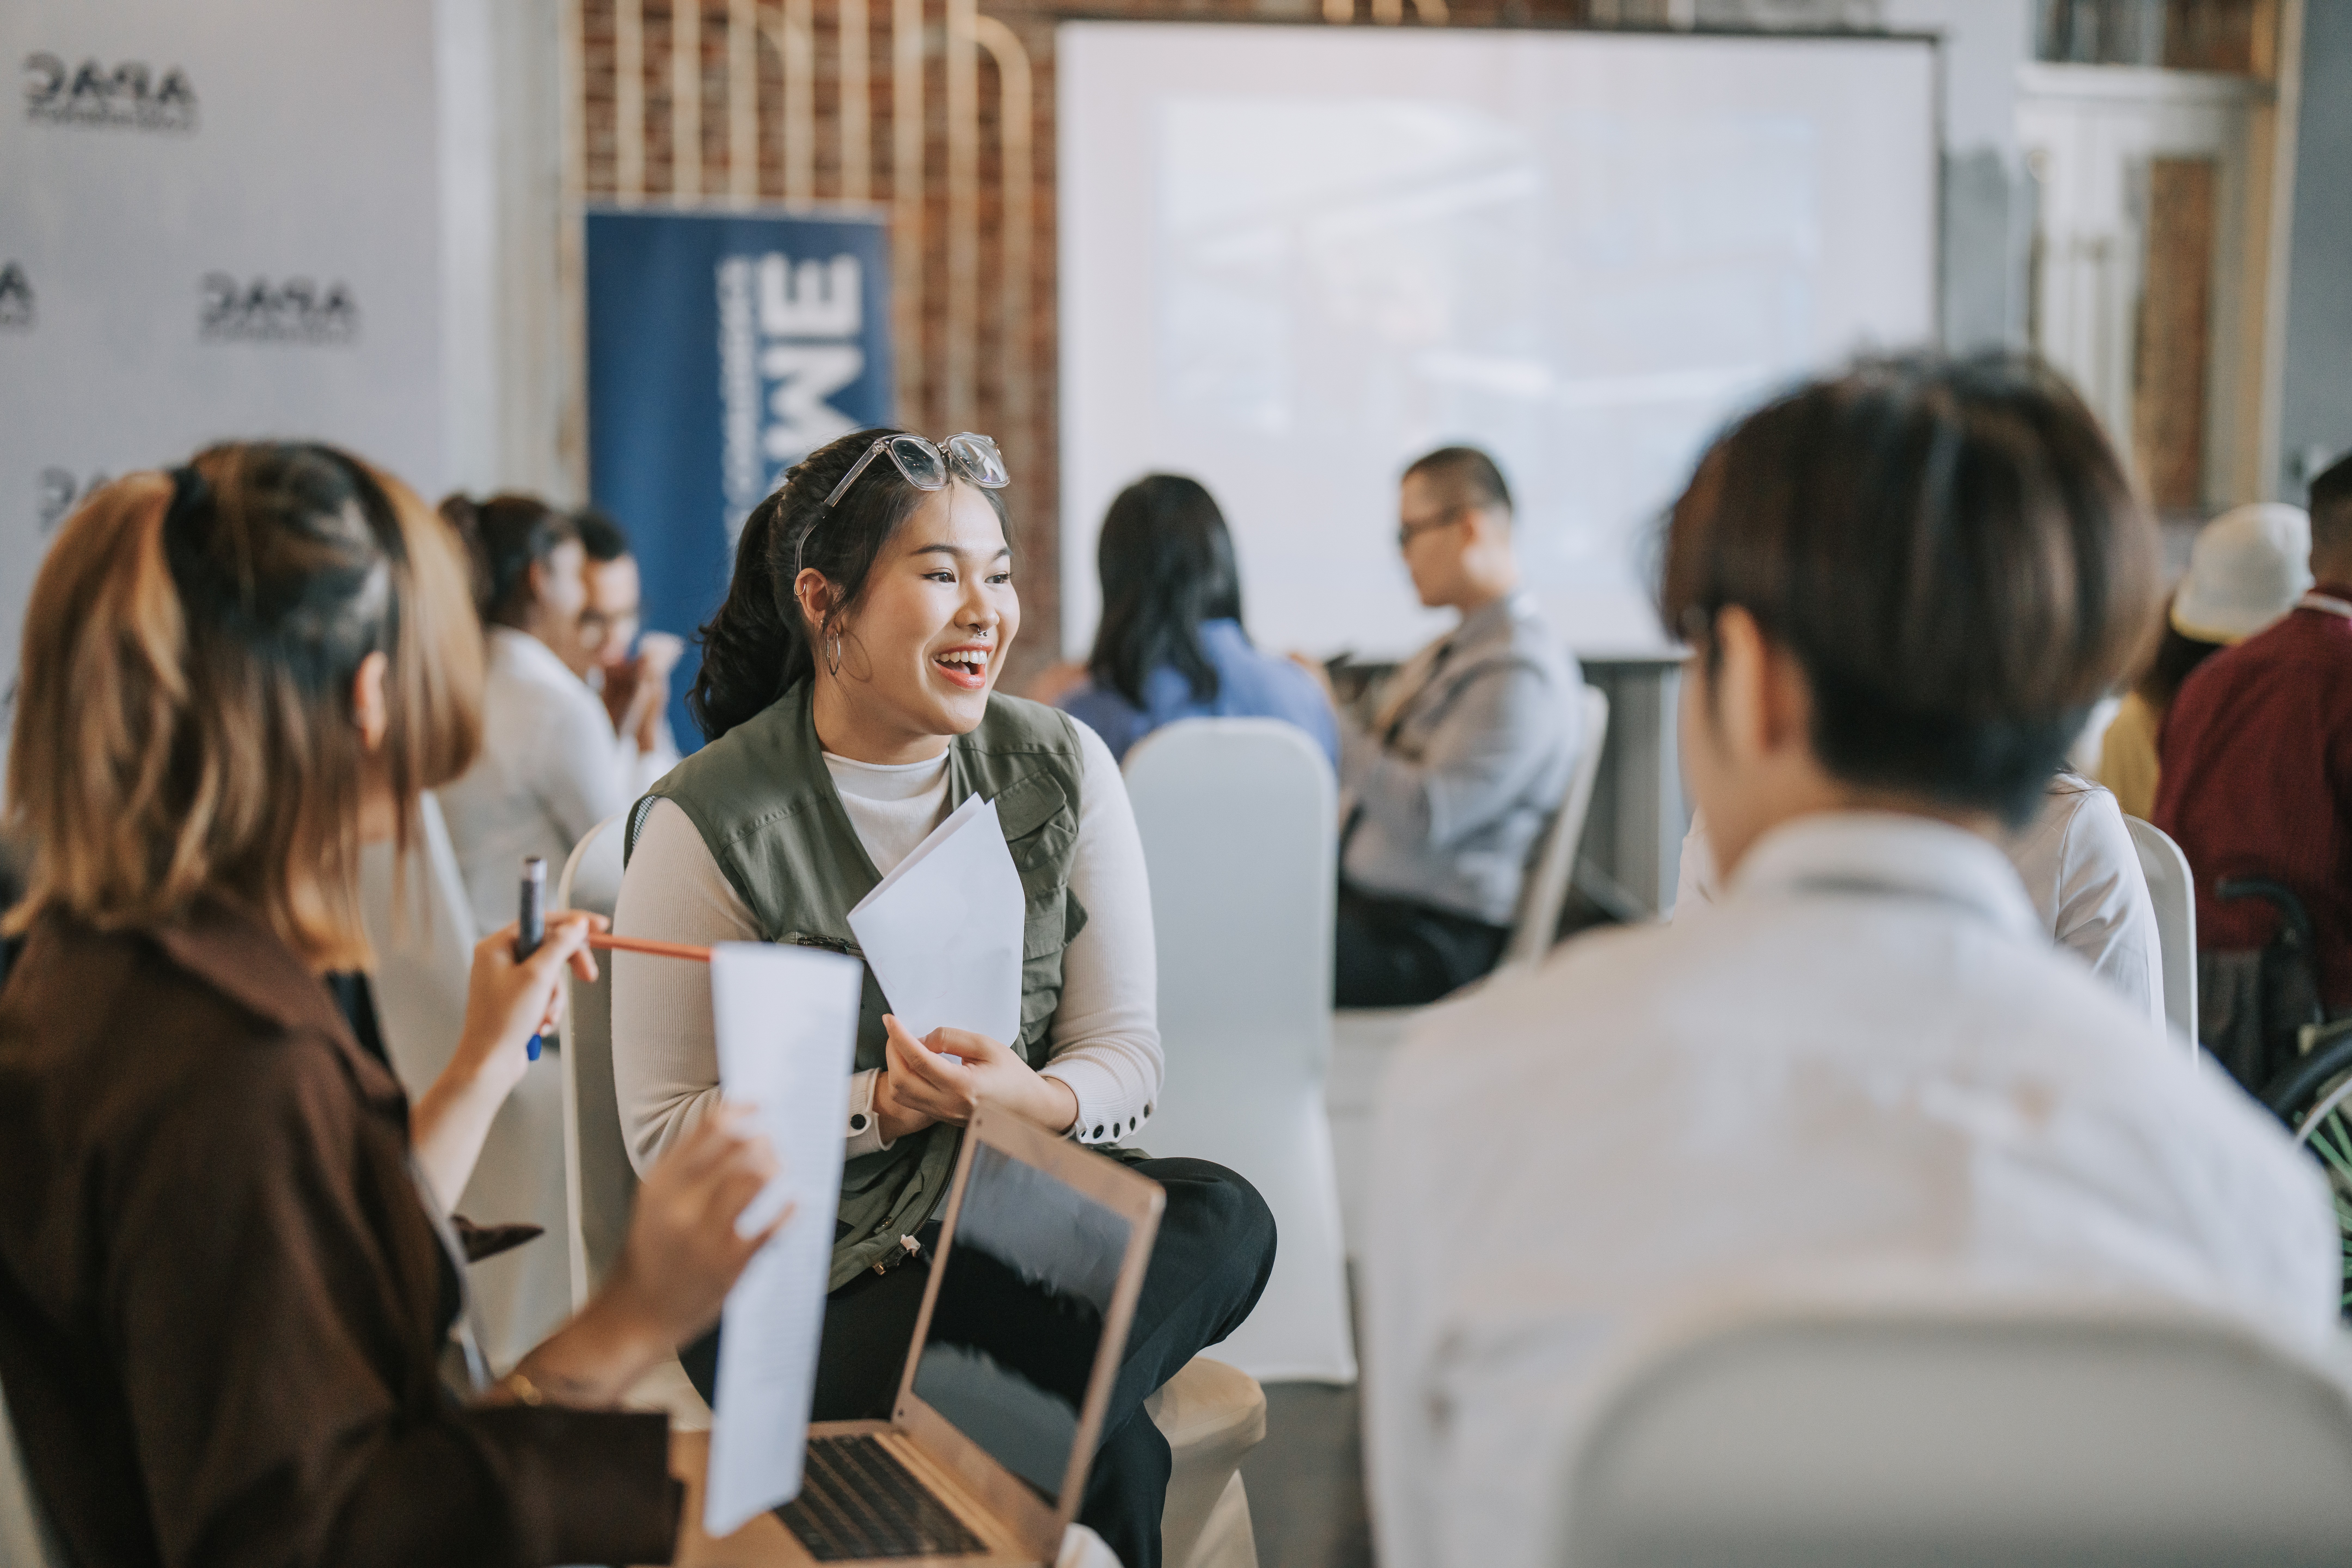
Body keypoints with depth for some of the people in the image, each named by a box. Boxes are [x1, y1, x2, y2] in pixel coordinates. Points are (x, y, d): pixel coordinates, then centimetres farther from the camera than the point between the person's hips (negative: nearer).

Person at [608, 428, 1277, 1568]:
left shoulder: (1063, 768, 4)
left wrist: (1030, 1100, -21)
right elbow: (666, 1132, -7)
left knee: (1225, 1219, -30)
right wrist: (879, 1105, -21)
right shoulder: (708, 827, -7)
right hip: (806, 1267, -4)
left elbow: (1127, 1054, 3)